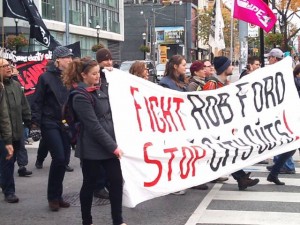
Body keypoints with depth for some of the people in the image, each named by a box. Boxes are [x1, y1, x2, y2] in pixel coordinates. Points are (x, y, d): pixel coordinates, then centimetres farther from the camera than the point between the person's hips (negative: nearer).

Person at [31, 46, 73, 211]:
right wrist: (36, 121, -12)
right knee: (59, 158, -11)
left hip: (66, 124, 5)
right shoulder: (46, 77, -5)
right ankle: (53, 197, 5)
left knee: (64, 160, 5)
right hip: (50, 124, -5)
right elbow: (37, 102, -5)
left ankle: (57, 196, 18)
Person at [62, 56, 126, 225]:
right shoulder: (81, 97, -14)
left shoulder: (98, 90, 11)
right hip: (92, 148, -7)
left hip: (109, 145, 7)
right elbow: (94, 126, -19)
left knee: (117, 180, 5)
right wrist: (113, 147, -19)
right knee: (90, 184, 7)